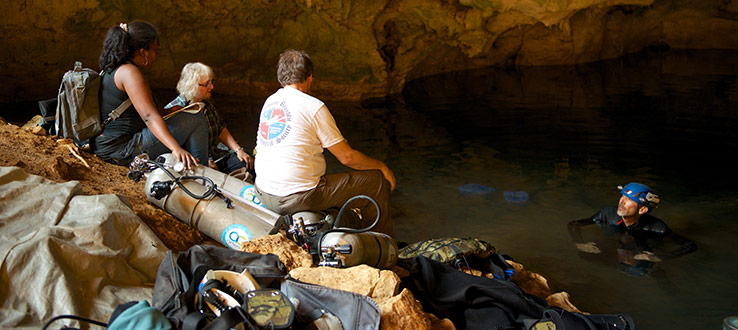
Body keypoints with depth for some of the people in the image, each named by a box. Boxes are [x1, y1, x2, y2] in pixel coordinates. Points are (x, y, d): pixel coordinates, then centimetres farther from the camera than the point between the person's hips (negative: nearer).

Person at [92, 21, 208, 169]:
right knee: (196, 120, -8)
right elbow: (149, 116, -28)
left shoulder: (110, 70, 14)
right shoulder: (129, 72, -17)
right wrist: (176, 149, -38)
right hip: (122, 151, -11)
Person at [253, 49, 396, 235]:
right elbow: (346, 157, -11)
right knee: (375, 180, 3)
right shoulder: (314, 106, -13)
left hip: (263, 195, 9)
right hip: (296, 198, -8)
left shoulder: (269, 102, 9)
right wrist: (381, 166, 7)